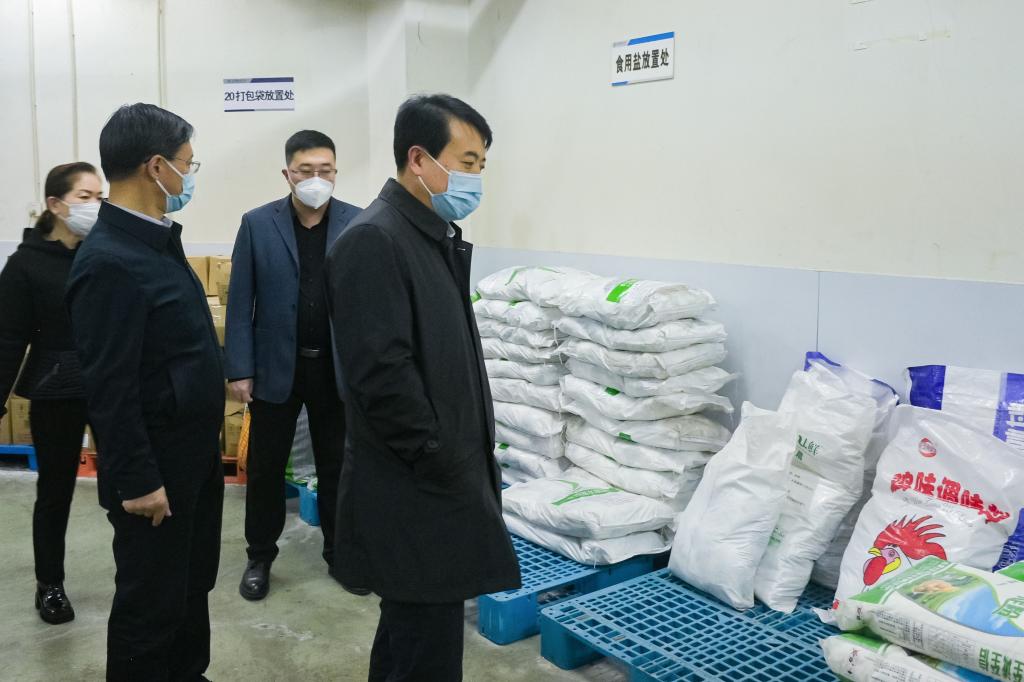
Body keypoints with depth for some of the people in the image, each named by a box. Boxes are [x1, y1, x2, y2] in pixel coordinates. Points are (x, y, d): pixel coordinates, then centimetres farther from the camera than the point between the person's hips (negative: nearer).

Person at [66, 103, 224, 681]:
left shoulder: (158, 240, 6)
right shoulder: (109, 260, -23)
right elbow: (110, 388, -23)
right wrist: (135, 480, -19)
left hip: (194, 455, 9)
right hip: (156, 469, -9)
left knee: (192, 585, 23)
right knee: (150, 600, 10)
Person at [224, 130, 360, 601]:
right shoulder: (257, 224, -3)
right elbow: (240, 302, -2)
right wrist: (239, 369, -6)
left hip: (338, 368, 0)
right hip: (275, 366, 0)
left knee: (336, 465, 12)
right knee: (265, 466, 10)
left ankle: (340, 552, 29)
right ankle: (260, 557, 28)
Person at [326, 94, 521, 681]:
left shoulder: (438, 236, 12)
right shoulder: (374, 241, -18)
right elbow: (382, 375, -24)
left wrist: (471, 465, 13)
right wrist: (447, 471, -16)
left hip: (440, 485, 9)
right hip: (417, 496, -9)